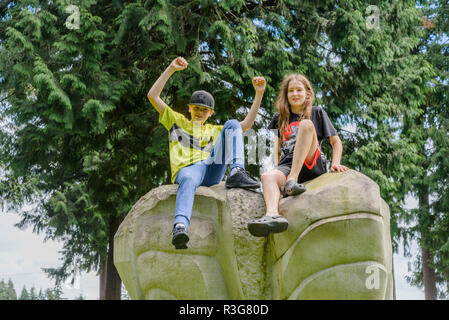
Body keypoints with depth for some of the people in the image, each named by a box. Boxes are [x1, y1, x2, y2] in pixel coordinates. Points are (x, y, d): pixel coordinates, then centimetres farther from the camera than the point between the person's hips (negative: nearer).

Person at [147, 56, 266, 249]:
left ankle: (237, 173, -32)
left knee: (232, 124, -9)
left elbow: (247, 124, 29)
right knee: (189, 180, -43)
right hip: (186, 169, -3)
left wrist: (259, 94, 23)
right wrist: (171, 69, 14)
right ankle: (180, 226, -67)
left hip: (212, 171, 3)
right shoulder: (176, 121, 29)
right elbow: (153, 96, 20)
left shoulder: (214, 130, 36)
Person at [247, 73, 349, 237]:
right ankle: (272, 215, -64)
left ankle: (292, 181, -37)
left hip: (313, 165, -2)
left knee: (306, 124, -26)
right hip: (287, 166, 2)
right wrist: (276, 167, 11)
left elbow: (336, 141, 14)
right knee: (267, 177, -33)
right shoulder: (280, 118, 23)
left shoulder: (317, 113, 17)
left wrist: (335, 163, -3)